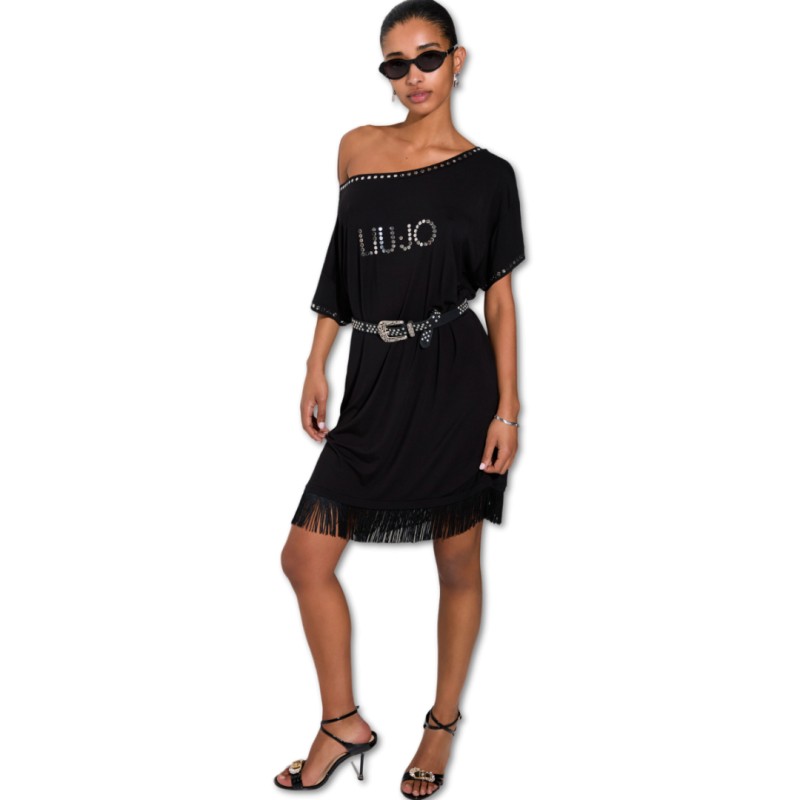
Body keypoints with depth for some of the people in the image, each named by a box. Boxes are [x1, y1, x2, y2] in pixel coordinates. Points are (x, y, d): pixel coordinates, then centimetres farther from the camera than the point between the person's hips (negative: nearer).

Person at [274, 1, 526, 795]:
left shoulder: (486, 173, 0)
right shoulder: (357, 148, 9)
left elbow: (500, 294, 0)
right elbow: (341, 265, 14)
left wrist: (508, 409, -5)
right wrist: (316, 367, 10)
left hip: (455, 383, -3)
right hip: (374, 382, 4)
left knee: (457, 566, 9)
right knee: (304, 558, 3)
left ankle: (442, 721, 31)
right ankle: (342, 722, 22)